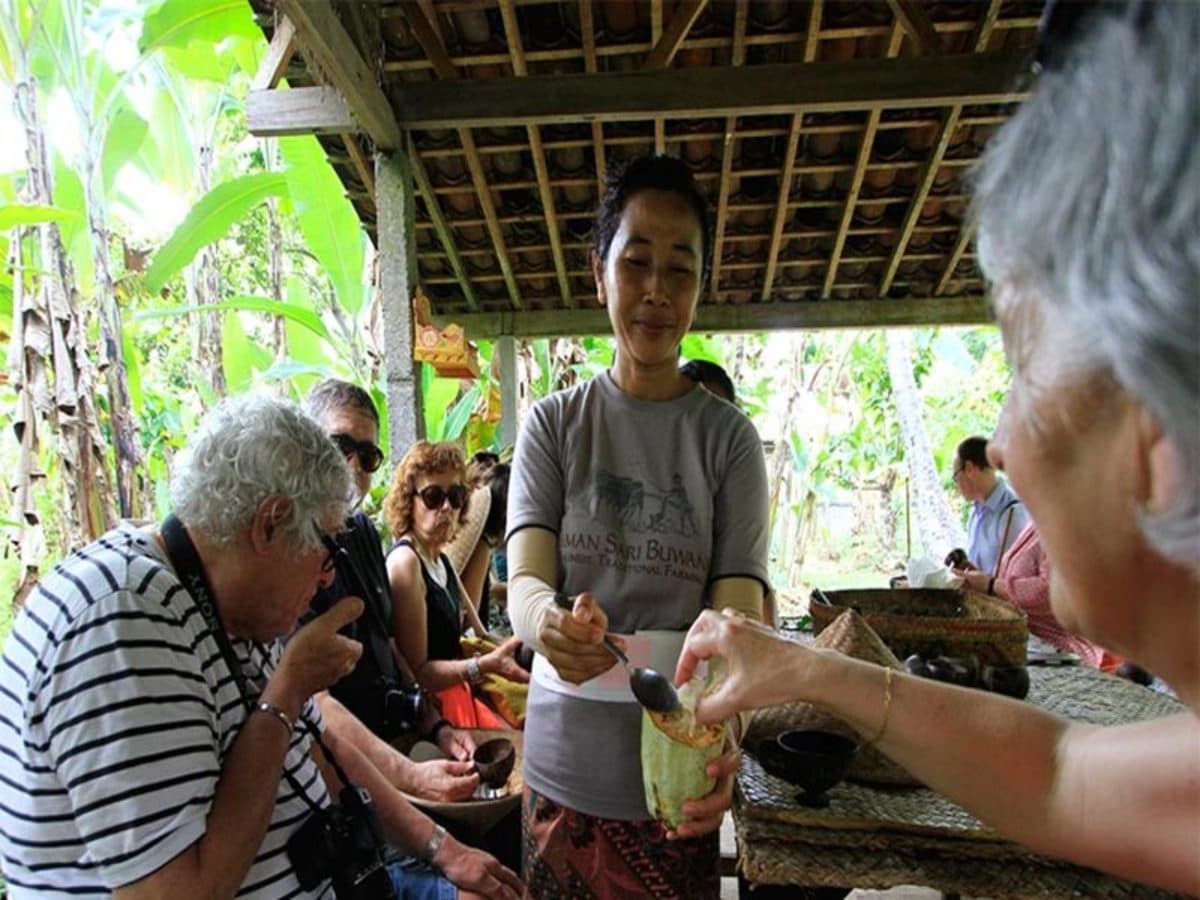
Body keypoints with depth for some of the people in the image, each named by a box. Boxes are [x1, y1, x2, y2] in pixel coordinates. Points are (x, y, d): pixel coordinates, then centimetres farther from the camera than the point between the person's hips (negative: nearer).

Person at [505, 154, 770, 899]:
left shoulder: (729, 437, -4)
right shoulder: (554, 423, -1)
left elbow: (739, 612, -11)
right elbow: (524, 579, -11)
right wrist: (550, 619, -35)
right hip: (563, 768, 1)